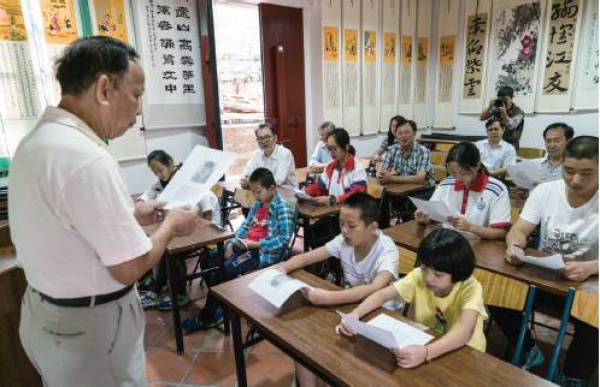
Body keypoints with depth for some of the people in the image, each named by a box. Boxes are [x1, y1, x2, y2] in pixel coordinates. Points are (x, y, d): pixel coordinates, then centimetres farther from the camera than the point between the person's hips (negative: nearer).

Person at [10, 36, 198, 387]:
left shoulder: (35, 140, 1)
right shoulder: (88, 158, -29)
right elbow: (130, 268, -24)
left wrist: (131, 215, 10)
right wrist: (171, 226, -9)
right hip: (90, 326, -9)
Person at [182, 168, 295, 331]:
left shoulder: (283, 208, -15)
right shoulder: (257, 204, 12)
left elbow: (284, 238, -20)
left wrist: (256, 243, -23)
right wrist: (233, 242, 0)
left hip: (264, 252, -10)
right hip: (246, 245, 10)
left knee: (220, 273, -16)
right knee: (207, 262, 6)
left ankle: (207, 318, 4)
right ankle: (221, 304, 16)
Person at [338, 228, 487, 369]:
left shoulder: (470, 288, -23)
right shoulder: (419, 276, -14)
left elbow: (465, 331, -38)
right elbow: (383, 294, -14)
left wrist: (426, 352, -53)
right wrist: (355, 314, -31)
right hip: (424, 345, 3)